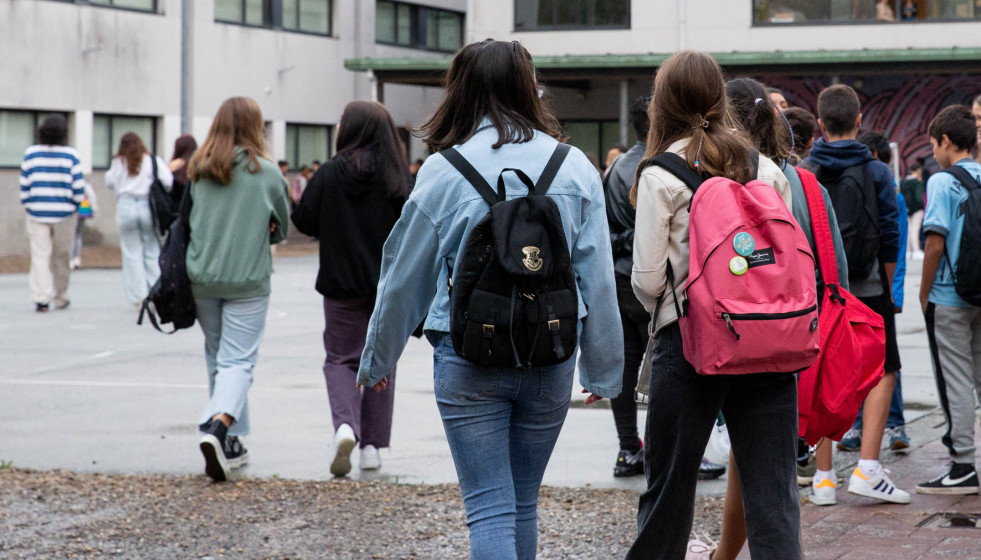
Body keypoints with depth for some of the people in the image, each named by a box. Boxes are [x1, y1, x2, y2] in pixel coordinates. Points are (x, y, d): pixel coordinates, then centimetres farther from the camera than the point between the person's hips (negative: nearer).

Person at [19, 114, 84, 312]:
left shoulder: (30, 153, 0)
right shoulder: (71, 155, -4)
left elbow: (24, 185, 2)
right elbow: (78, 186, -4)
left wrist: (27, 206, 14)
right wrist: (75, 204, 12)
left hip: (36, 212, 0)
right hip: (64, 213, 0)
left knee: (40, 255, 0)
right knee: (61, 257, 11)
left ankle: (41, 298, -11)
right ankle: (60, 298, 19)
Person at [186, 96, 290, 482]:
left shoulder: (198, 170, 3)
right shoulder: (266, 172, -6)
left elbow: (188, 220, 13)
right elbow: (281, 228, 5)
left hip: (201, 278, 4)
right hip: (248, 280, -4)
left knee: (217, 359, 16)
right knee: (238, 361, -3)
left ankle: (232, 444, 20)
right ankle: (218, 428, -26)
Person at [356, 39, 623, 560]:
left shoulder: (443, 171, -5)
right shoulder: (574, 167, 1)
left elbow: (405, 275, 3)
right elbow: (597, 278, 1)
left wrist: (376, 359, 16)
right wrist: (603, 370, 11)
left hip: (468, 362, -3)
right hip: (550, 360, 3)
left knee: (489, 510, -1)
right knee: (523, 502, 18)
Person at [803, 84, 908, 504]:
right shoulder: (876, 172, -4)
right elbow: (889, 237, -2)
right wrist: (887, 288, 10)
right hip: (867, 289, -2)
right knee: (883, 373, 6)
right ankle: (867, 469, -7)